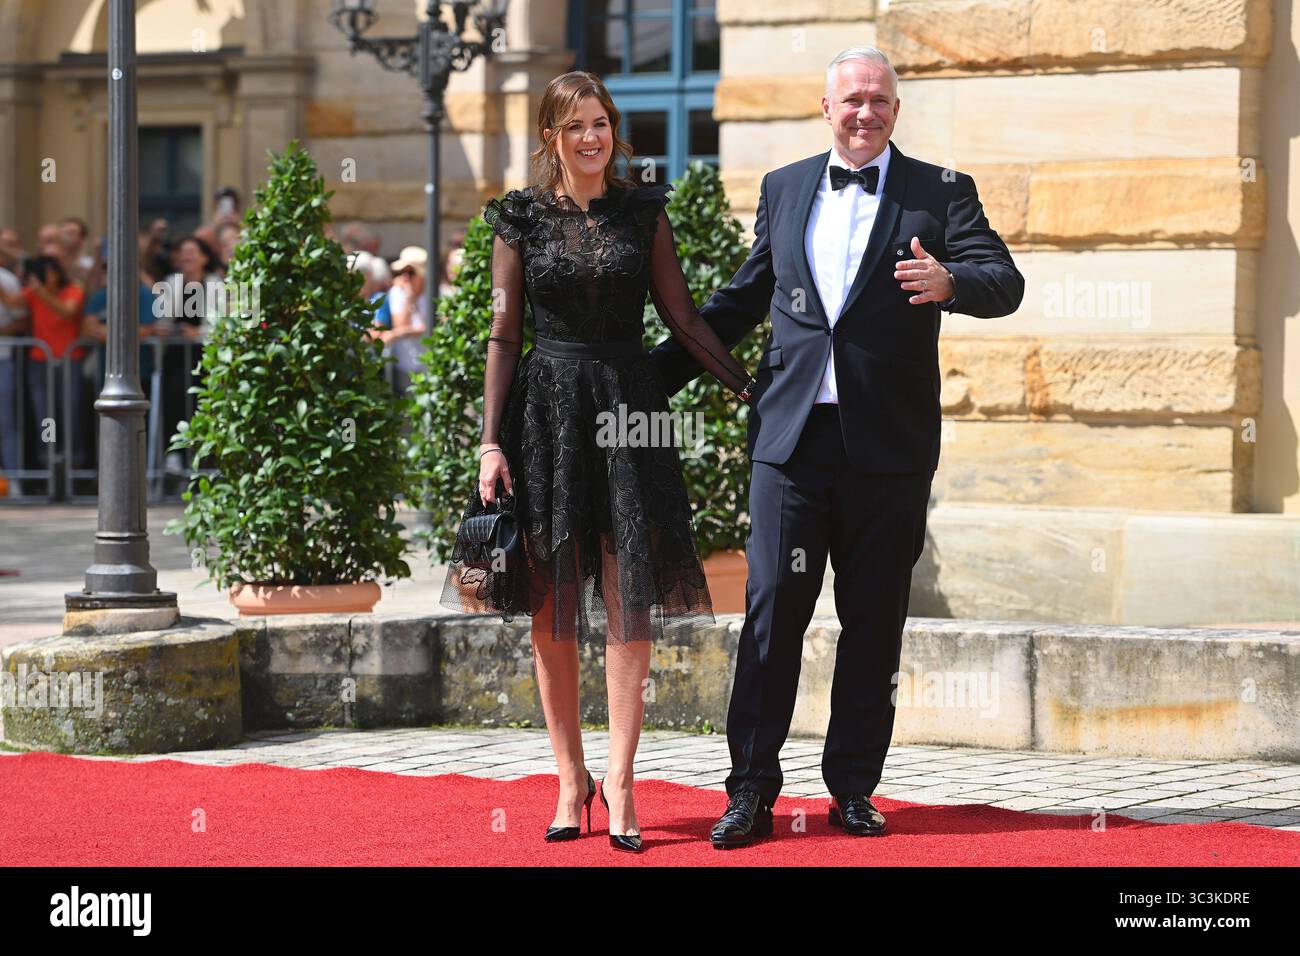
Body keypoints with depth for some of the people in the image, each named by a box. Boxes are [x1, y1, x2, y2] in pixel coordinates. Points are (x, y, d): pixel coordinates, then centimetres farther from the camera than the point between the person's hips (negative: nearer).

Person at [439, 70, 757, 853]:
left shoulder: (644, 212, 6)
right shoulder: (522, 219, 4)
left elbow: (682, 316, 7)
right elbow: (504, 335, 3)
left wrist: (750, 387, 0)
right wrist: (492, 441, -3)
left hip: (629, 405, 0)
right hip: (545, 412, 0)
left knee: (629, 598, -6)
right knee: (552, 607, 3)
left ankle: (619, 779, -4)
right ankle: (571, 780, 11)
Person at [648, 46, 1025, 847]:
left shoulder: (940, 193, 5)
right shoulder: (783, 189, 14)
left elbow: (1006, 282, -7)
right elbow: (743, 300, 22)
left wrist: (949, 283, -29)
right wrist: (655, 373, 18)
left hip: (889, 446, -1)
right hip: (792, 436, 1)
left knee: (875, 621, 5)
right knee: (773, 608, -3)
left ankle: (854, 789, 14)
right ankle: (752, 792, 2)